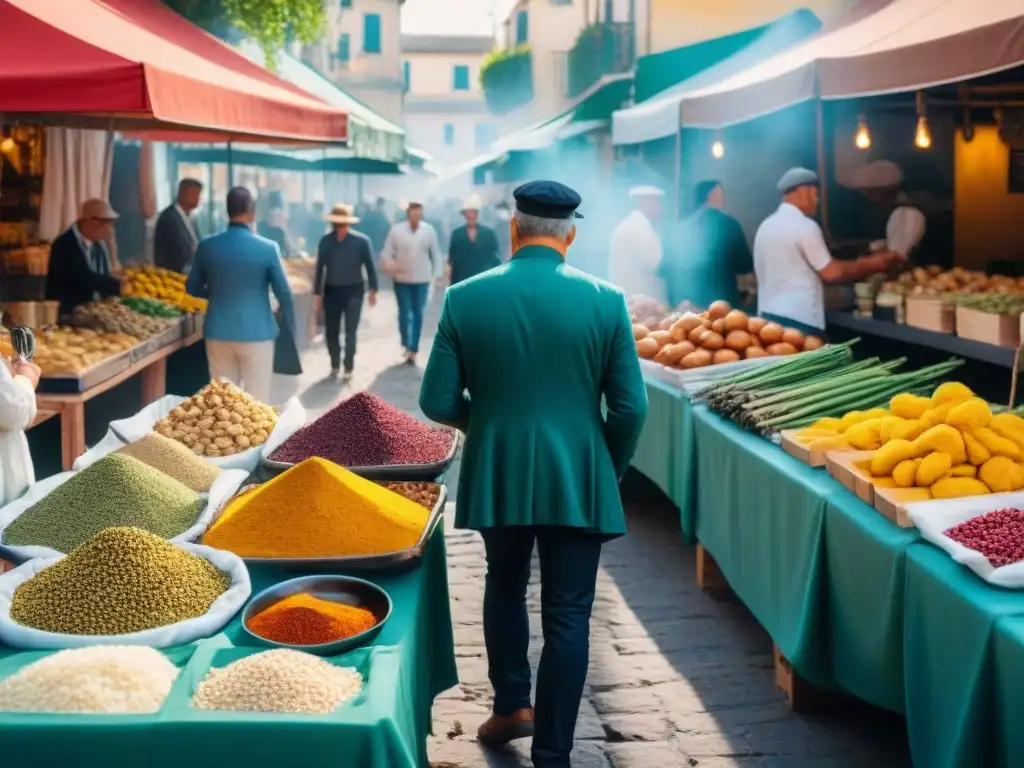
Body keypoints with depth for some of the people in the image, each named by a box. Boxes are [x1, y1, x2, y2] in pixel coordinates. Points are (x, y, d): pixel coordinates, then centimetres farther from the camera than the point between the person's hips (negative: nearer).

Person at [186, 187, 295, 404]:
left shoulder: (207, 246, -1)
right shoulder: (268, 248, -10)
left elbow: (192, 288, 9)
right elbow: (283, 292, -6)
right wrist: (290, 327, 8)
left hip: (218, 333, 3)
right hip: (257, 333, -3)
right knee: (257, 398, 4)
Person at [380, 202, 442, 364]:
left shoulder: (429, 230, -3)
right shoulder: (396, 230, -6)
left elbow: (436, 254, 2)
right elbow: (387, 252, -3)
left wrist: (438, 274, -3)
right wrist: (389, 266, -22)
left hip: (422, 280, 1)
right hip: (402, 279, -1)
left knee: (418, 315, 5)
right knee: (404, 313, 3)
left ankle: (413, 349, 14)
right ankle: (406, 345, 23)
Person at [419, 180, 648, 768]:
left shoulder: (465, 299, -7)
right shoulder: (606, 300, -8)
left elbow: (438, 403, -5)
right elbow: (630, 408, -8)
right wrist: (610, 472, 9)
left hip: (496, 477, 2)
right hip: (577, 480, -1)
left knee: (505, 588, 26)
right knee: (567, 618, 7)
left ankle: (511, 706, 36)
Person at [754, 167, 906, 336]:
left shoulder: (766, 226, 13)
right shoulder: (804, 226, -11)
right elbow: (832, 272, -8)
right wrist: (870, 265, 4)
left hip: (768, 315, 8)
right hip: (798, 320, -8)